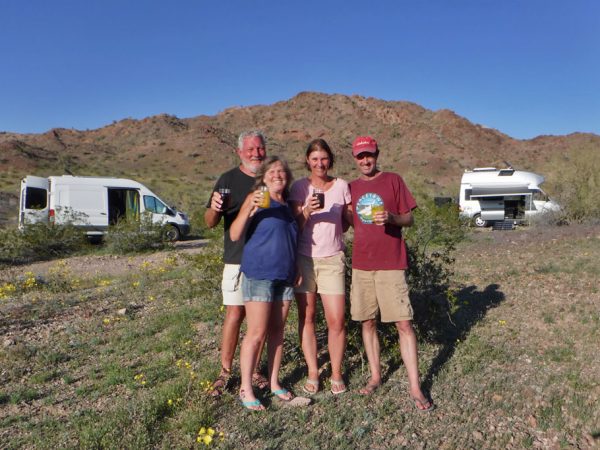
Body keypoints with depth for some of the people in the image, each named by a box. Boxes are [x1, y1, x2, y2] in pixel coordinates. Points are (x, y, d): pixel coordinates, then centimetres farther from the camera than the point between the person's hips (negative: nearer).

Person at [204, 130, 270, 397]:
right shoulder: (228, 179, 2)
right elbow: (210, 223, 0)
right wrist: (214, 209, -24)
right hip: (237, 259, -2)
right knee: (235, 314, -3)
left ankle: (254, 370, 20)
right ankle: (225, 372, 11)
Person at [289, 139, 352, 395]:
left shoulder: (341, 186, 5)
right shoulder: (299, 187, 1)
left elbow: (348, 221, 16)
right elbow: (294, 226, -2)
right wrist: (307, 212, -20)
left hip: (332, 259, 0)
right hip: (304, 257, 0)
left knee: (336, 320, -2)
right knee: (307, 317, 5)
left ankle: (336, 374, 16)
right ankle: (312, 373, 20)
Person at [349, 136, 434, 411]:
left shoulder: (393, 181, 2)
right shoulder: (351, 188, 11)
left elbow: (409, 219, 1)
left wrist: (391, 217, -18)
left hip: (391, 264, -3)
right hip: (361, 265, 4)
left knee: (404, 324, -4)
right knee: (367, 322, 10)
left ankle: (414, 387, 6)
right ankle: (375, 376, 25)